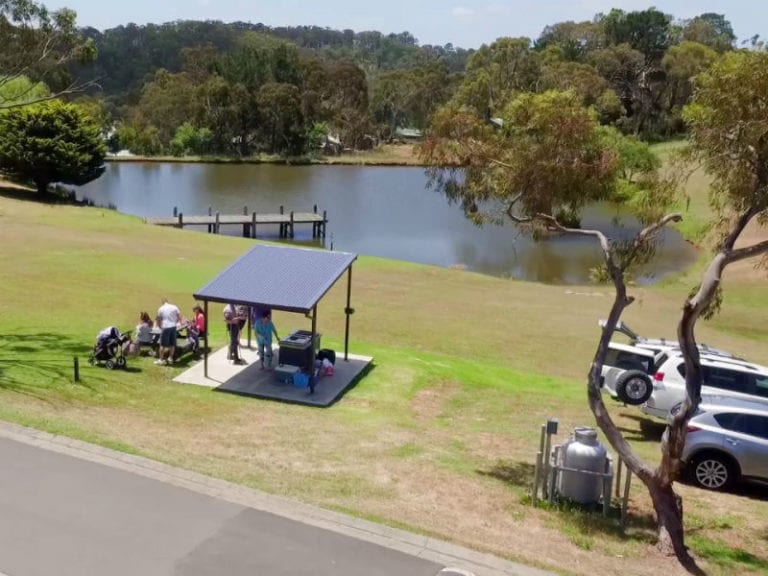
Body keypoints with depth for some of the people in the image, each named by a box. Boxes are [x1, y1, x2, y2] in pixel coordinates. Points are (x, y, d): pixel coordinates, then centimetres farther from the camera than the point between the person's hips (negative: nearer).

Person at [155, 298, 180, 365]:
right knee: (172, 344, 11)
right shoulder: (174, 307, 3)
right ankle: (170, 359, 17)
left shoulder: (161, 309, 1)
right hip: (173, 327, 2)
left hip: (165, 328, -2)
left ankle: (160, 359, 6)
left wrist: (159, 326, 21)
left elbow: (159, 320, 5)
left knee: (163, 345, 3)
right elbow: (179, 317, 2)